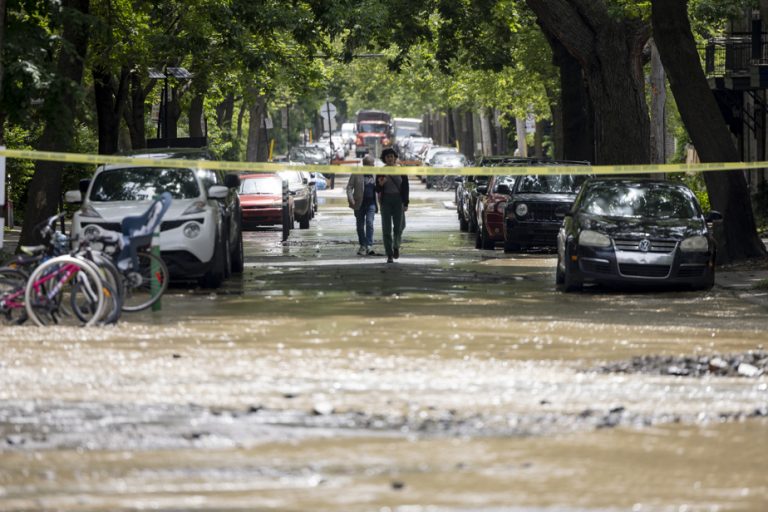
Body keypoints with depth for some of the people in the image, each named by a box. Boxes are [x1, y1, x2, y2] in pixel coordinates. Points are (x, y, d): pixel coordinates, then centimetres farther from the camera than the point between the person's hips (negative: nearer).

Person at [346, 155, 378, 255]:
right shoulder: (356, 174, 3)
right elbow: (349, 187, -1)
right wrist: (350, 199, -14)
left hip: (371, 203, 0)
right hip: (360, 203, 0)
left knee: (369, 223, -15)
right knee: (360, 225, 7)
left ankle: (369, 246, -19)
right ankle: (362, 245, 21)